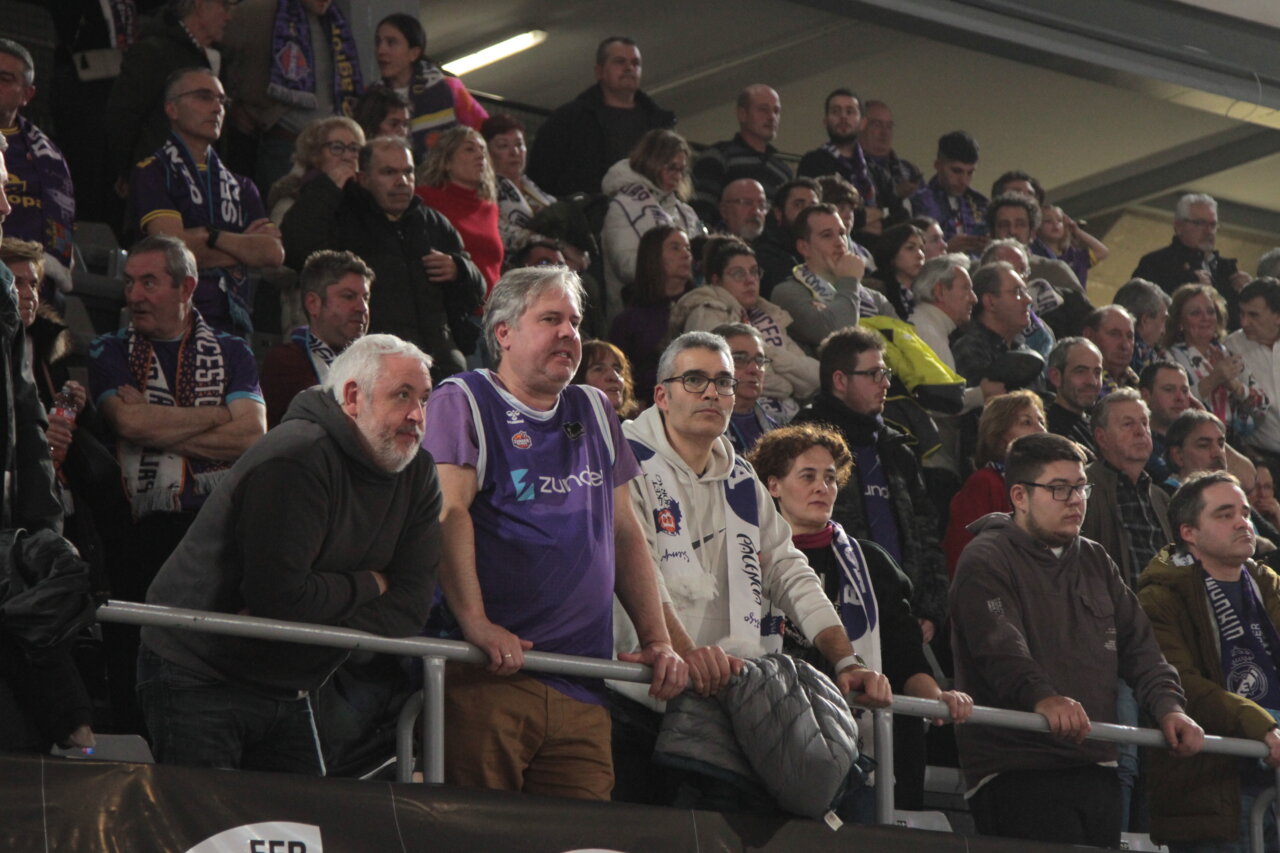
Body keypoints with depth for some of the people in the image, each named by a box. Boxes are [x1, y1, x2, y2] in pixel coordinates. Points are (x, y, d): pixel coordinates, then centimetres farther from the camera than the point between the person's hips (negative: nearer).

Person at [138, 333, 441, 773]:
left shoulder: (417, 475, 3)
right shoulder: (295, 460, -21)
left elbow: (407, 609, -6)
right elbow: (280, 595, -28)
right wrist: (369, 586, -12)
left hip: (288, 692, 7)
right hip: (198, 681, -7)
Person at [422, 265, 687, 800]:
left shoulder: (594, 413, 22)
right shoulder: (463, 403, 3)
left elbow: (625, 534, 24)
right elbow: (449, 513, -11)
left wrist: (657, 640, 15)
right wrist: (475, 622, -23)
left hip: (582, 689, 5)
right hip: (493, 673, -5)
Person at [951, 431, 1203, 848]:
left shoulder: (1095, 561, 21)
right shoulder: (986, 559, -4)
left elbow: (1138, 646, 15)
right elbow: (1001, 649, -21)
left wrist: (1168, 707, -4)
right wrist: (1042, 698, -40)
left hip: (1097, 769, 8)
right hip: (1017, 772, -8)